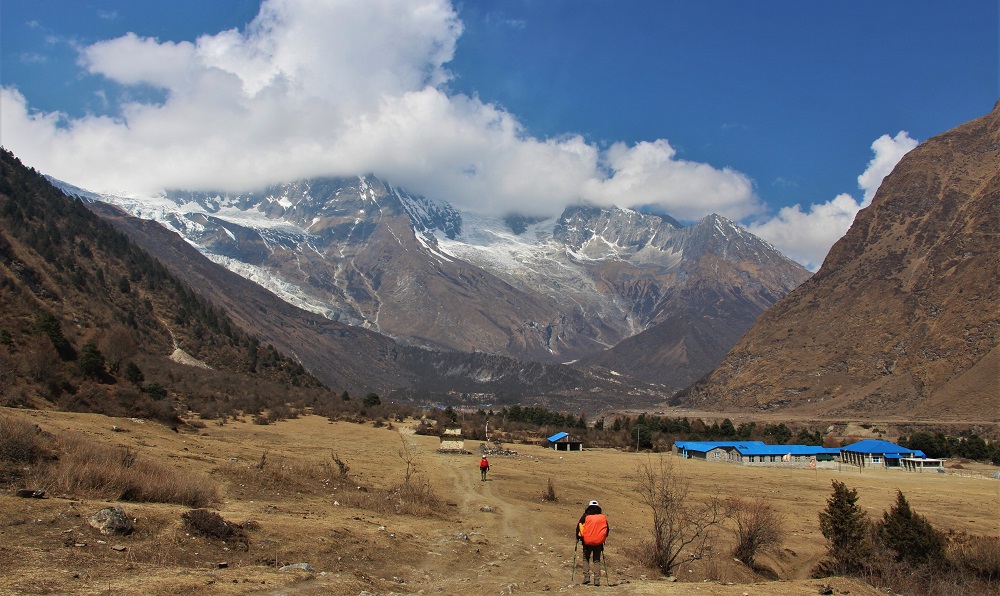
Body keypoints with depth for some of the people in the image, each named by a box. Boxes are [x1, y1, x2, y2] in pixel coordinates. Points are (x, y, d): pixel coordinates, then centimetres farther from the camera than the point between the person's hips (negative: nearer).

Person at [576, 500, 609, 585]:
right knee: (597, 560, 11)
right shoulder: (603, 517, 7)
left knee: (586, 559, 15)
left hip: (587, 542, -2)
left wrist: (578, 538, 18)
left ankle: (586, 576, 1)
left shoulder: (585, 517, 0)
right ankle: (597, 579, 2)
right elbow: (607, 530, 15)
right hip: (599, 543, 2)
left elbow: (578, 528, 3)